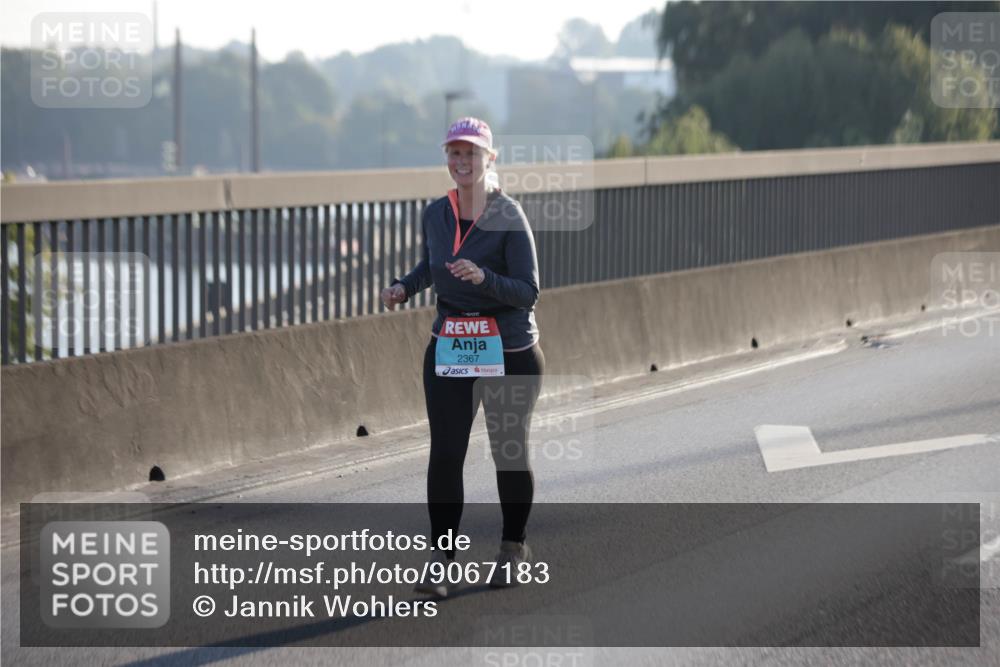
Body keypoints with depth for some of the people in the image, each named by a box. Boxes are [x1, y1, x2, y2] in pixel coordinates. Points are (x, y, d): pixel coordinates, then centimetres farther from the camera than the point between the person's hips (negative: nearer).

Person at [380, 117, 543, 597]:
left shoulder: (508, 216, -11)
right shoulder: (435, 214, 5)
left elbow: (529, 291, -15)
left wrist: (483, 278, -31)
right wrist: (404, 287, 6)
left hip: (509, 351, -3)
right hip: (448, 349, 4)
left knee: (509, 451, 8)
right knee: (445, 453, -6)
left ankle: (513, 547, 26)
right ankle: (441, 555, -4)